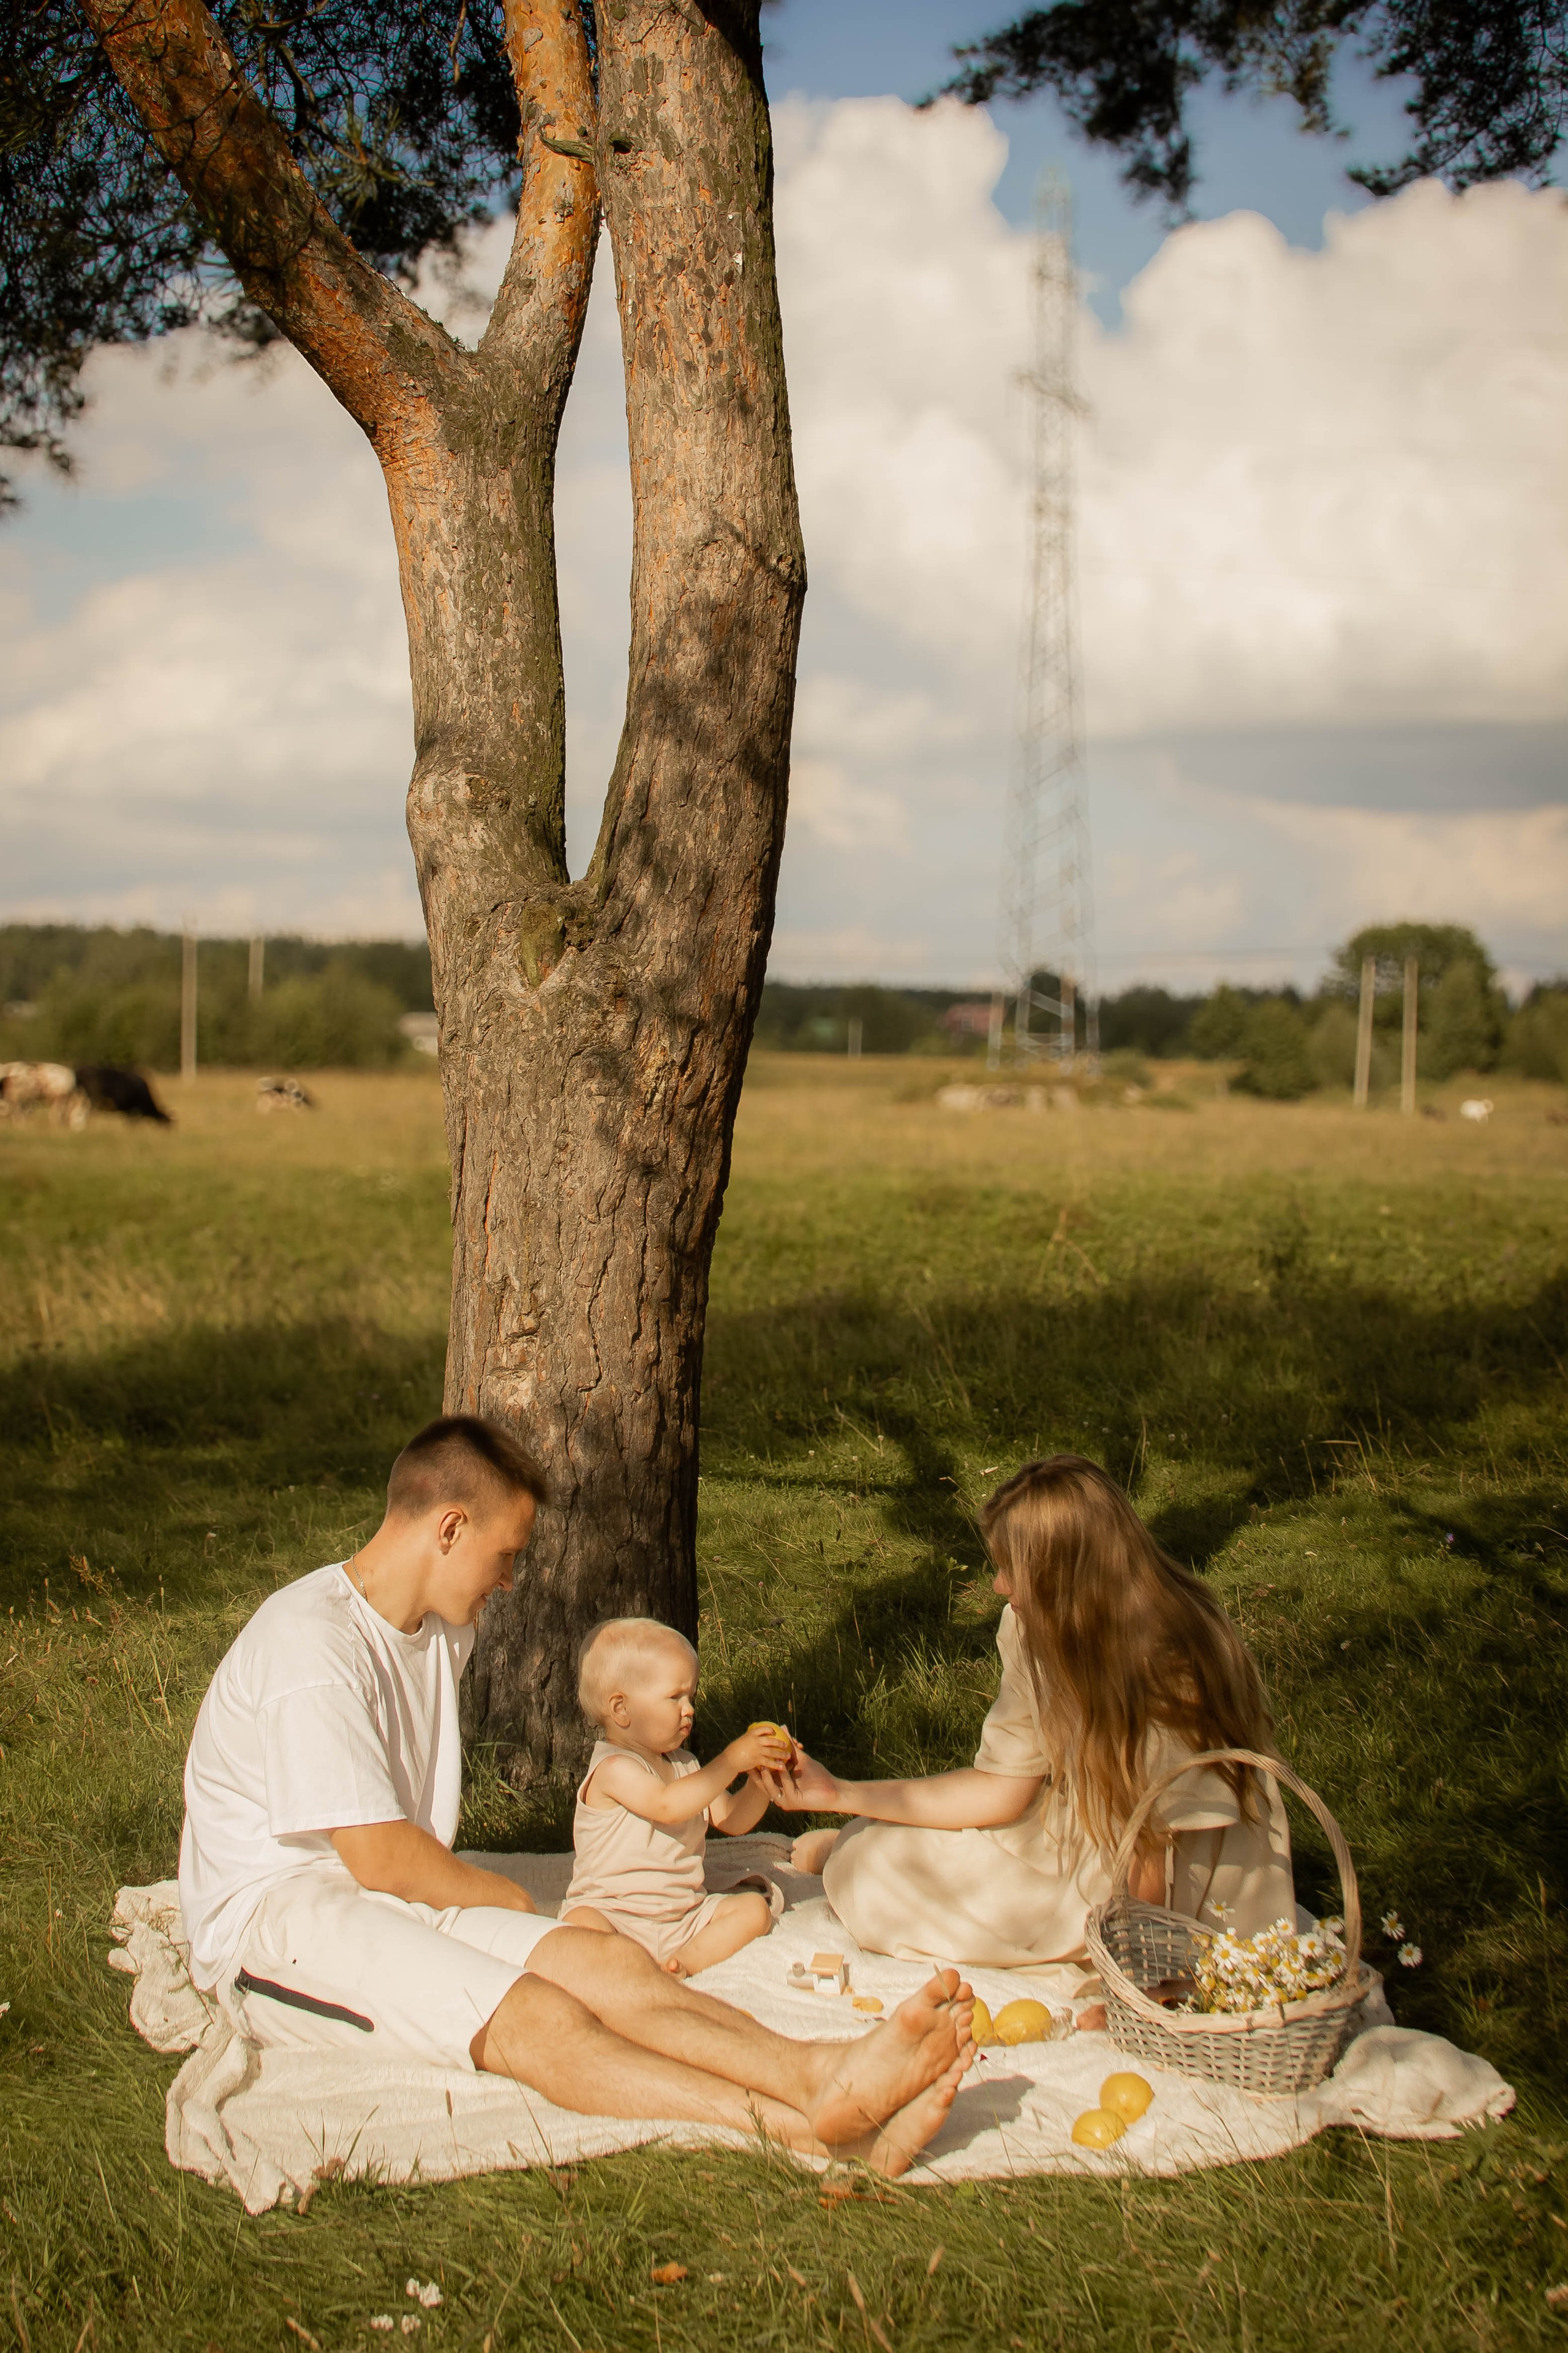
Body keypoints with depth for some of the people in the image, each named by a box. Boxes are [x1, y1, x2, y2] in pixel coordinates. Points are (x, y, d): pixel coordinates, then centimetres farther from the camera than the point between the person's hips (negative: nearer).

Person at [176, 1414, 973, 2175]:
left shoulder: (442, 1631, 14)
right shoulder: (311, 1646, -18)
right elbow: (378, 1857, -18)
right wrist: (501, 1897, -1)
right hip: (269, 1926, -8)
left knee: (610, 1964, -18)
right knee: (532, 2017, -31)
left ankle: (825, 2076, -40)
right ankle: (810, 2132, -47)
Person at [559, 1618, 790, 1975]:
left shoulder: (683, 1764, 13)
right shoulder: (613, 1768, -14)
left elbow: (732, 1820, 16)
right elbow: (667, 1806, -29)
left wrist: (758, 1784, -5)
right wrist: (730, 1761, -28)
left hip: (686, 1914, 8)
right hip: (615, 1913, -7)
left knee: (754, 1907, -7)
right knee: (581, 1924, -34)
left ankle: (686, 1960, -22)